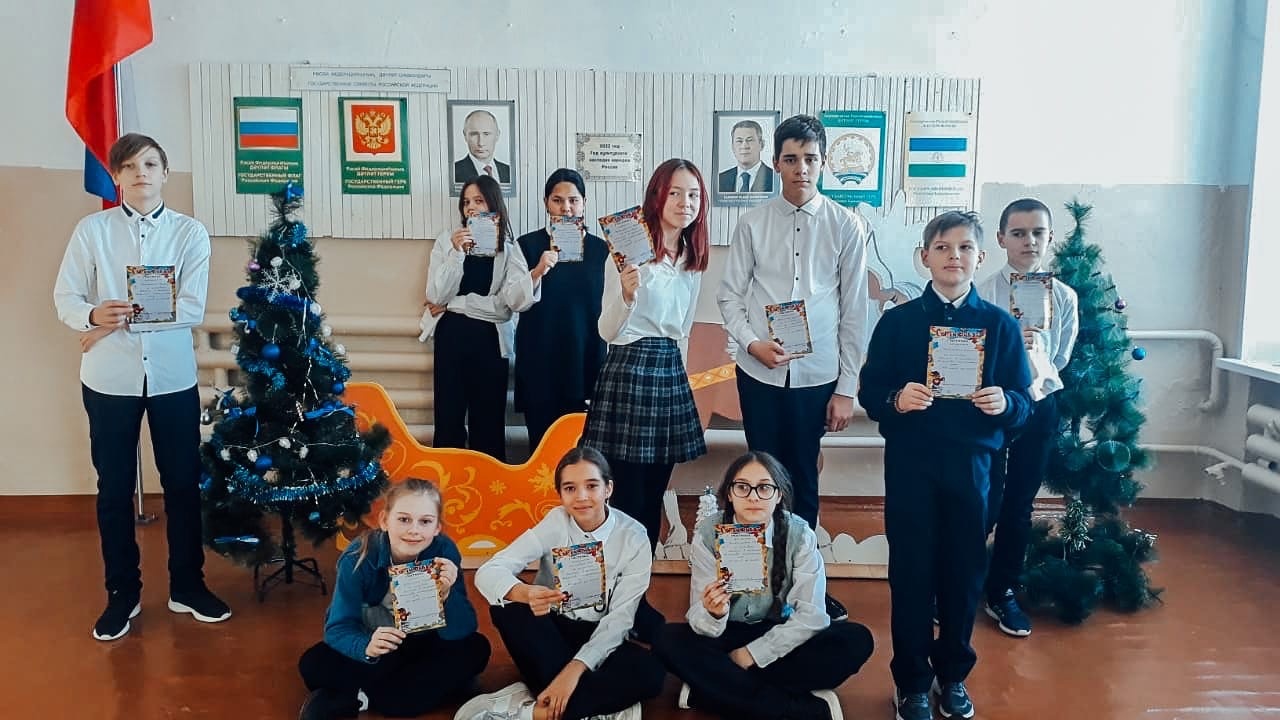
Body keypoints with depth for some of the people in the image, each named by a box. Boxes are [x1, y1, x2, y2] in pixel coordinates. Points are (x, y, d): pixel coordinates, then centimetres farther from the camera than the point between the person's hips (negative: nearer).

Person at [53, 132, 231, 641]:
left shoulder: (190, 233, -2)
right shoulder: (92, 230, 0)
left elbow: (192, 309, -10)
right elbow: (65, 298, -2)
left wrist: (125, 319, -18)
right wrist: (94, 316, -24)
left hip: (173, 376, 0)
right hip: (109, 378, 0)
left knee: (182, 483, 9)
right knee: (114, 489, 9)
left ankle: (187, 586, 24)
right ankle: (122, 593, 24)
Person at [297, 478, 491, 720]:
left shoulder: (444, 552, -23)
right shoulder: (357, 558, -24)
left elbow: (462, 631, -23)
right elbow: (338, 628, -25)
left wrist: (446, 594, -42)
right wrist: (367, 647, -46)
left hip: (421, 645, 2)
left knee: (476, 648, -24)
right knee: (313, 664, -26)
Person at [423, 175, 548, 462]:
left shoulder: (508, 248, 4)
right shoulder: (448, 240, 4)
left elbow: (516, 300, -8)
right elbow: (436, 296, -6)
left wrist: (536, 274, -25)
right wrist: (456, 253, -14)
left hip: (490, 339, 0)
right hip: (452, 336, 0)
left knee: (488, 419, 4)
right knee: (449, 415, 2)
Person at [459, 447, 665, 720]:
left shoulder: (634, 538, -12)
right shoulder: (556, 523, -12)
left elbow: (619, 618, -15)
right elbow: (488, 572, -22)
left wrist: (575, 668, -30)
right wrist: (525, 594, -45)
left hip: (599, 639, -1)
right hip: (552, 633, 1)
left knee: (649, 672, -31)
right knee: (507, 607, -30)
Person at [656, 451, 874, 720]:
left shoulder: (799, 534, -14)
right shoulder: (707, 534, -13)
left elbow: (811, 615, -16)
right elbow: (698, 617, -16)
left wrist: (752, 654, -20)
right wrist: (712, 613, -40)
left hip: (780, 640, 0)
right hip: (726, 636, 0)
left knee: (857, 640, -25)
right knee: (671, 641, -30)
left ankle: (715, 687, -24)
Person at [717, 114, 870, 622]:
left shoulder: (846, 227, -2)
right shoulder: (753, 223, -1)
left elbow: (854, 312, -1)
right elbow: (729, 295, 3)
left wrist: (846, 389, -2)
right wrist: (751, 341, -15)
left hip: (817, 375, 0)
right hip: (760, 373, 0)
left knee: (803, 479, 12)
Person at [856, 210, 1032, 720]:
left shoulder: (1000, 324, 3)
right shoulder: (898, 320, -1)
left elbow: (1023, 403, 2)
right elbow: (869, 391, -2)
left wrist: (1004, 403, -19)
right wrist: (896, 400, -22)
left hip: (971, 463, 2)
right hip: (910, 463, -1)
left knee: (964, 568, 11)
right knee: (911, 569, 5)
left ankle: (953, 673, 31)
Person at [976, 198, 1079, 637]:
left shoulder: (1064, 298, 1)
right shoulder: (984, 294, -9)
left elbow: (1058, 361, 6)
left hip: (1038, 408, 4)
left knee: (1019, 505, 13)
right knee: (983, 503, -1)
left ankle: (1002, 592, 28)